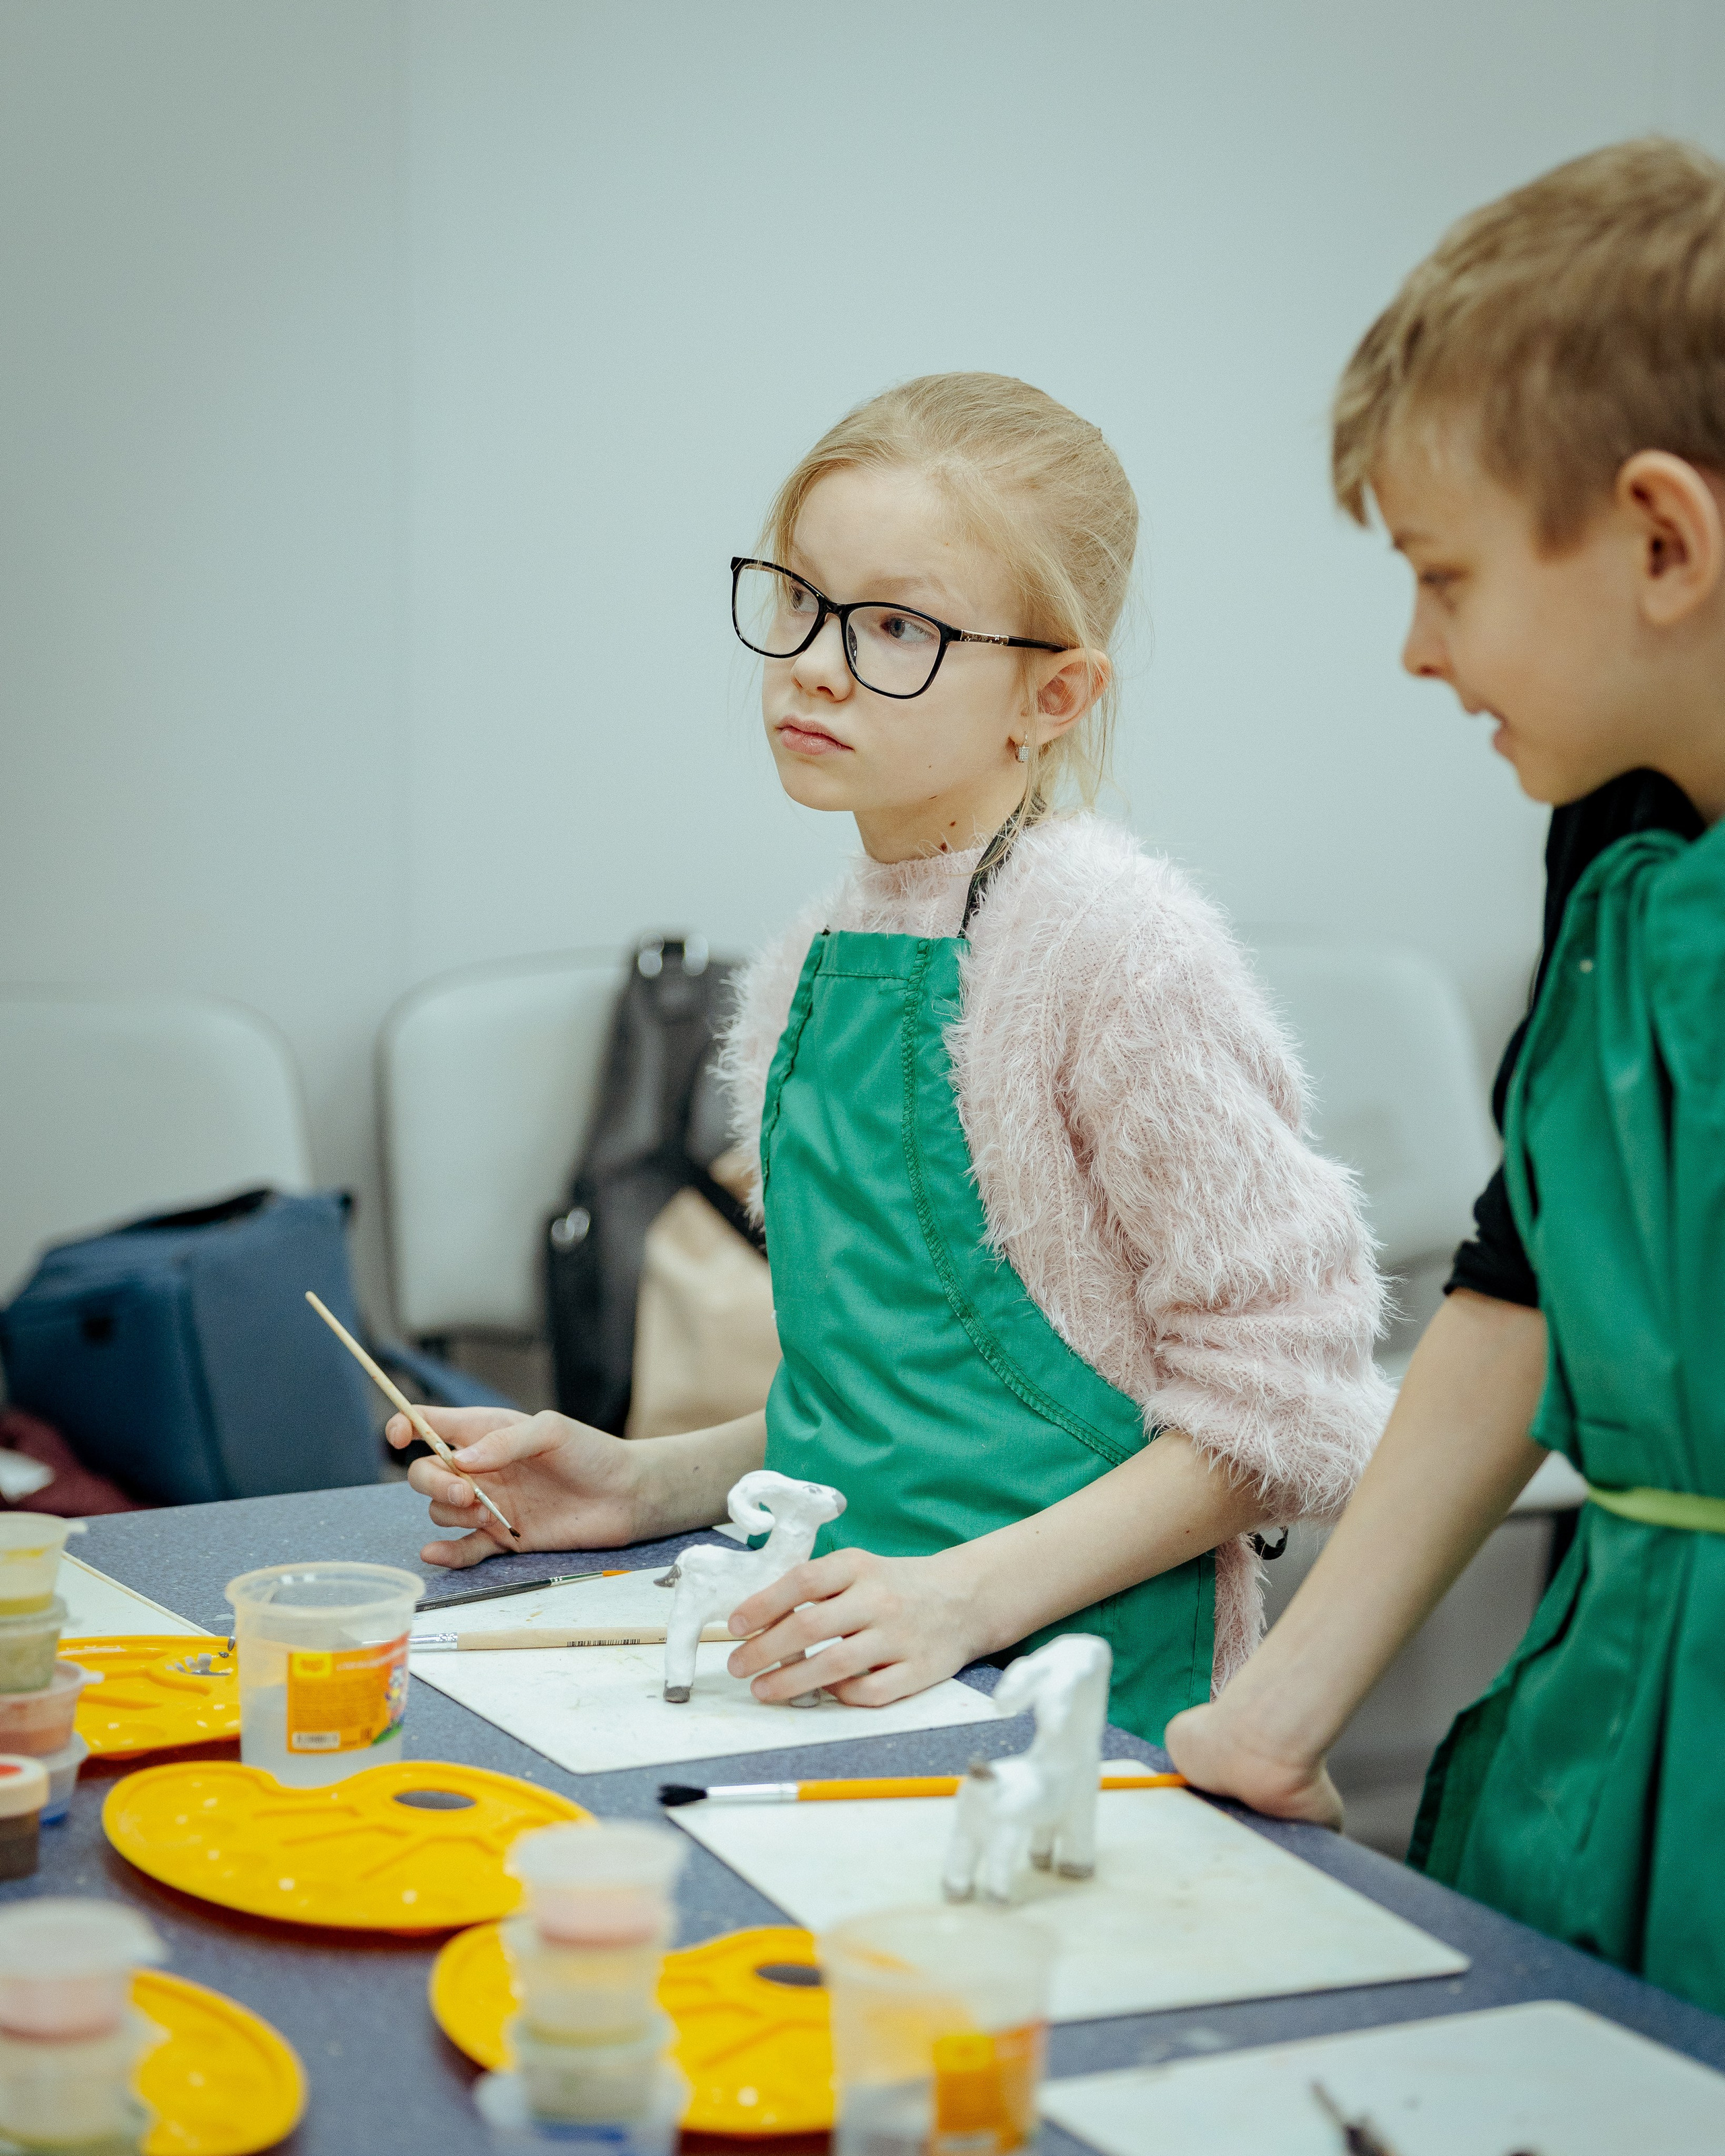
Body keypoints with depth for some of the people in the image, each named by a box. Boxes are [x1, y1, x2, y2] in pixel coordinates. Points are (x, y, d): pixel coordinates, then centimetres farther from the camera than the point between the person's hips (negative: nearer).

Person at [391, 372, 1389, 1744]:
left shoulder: (1114, 940, -11)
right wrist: (653, 1484, 8)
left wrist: (971, 1592, -19)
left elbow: (1272, 1401, -11)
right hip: (829, 1677, 7)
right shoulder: (805, 971, 12)